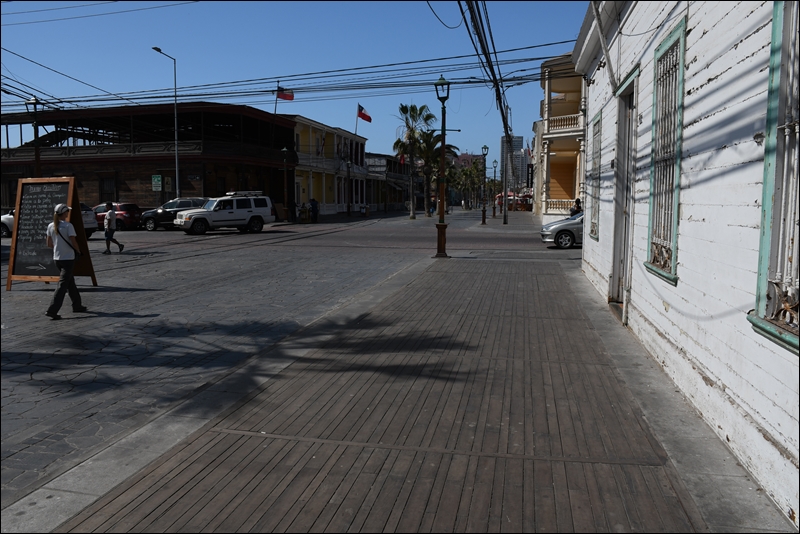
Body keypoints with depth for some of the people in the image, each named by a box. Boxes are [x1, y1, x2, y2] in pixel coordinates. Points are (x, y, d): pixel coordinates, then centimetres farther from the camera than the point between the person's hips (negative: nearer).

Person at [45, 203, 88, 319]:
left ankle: (77, 306, 28)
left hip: (57, 258, 7)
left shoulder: (51, 226, 4)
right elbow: (74, 243, -16)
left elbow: (49, 244, 8)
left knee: (70, 282, 19)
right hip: (68, 258, -7)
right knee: (63, 284, -4)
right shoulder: (68, 226, -15)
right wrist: (78, 250, 3)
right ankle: (51, 310, -10)